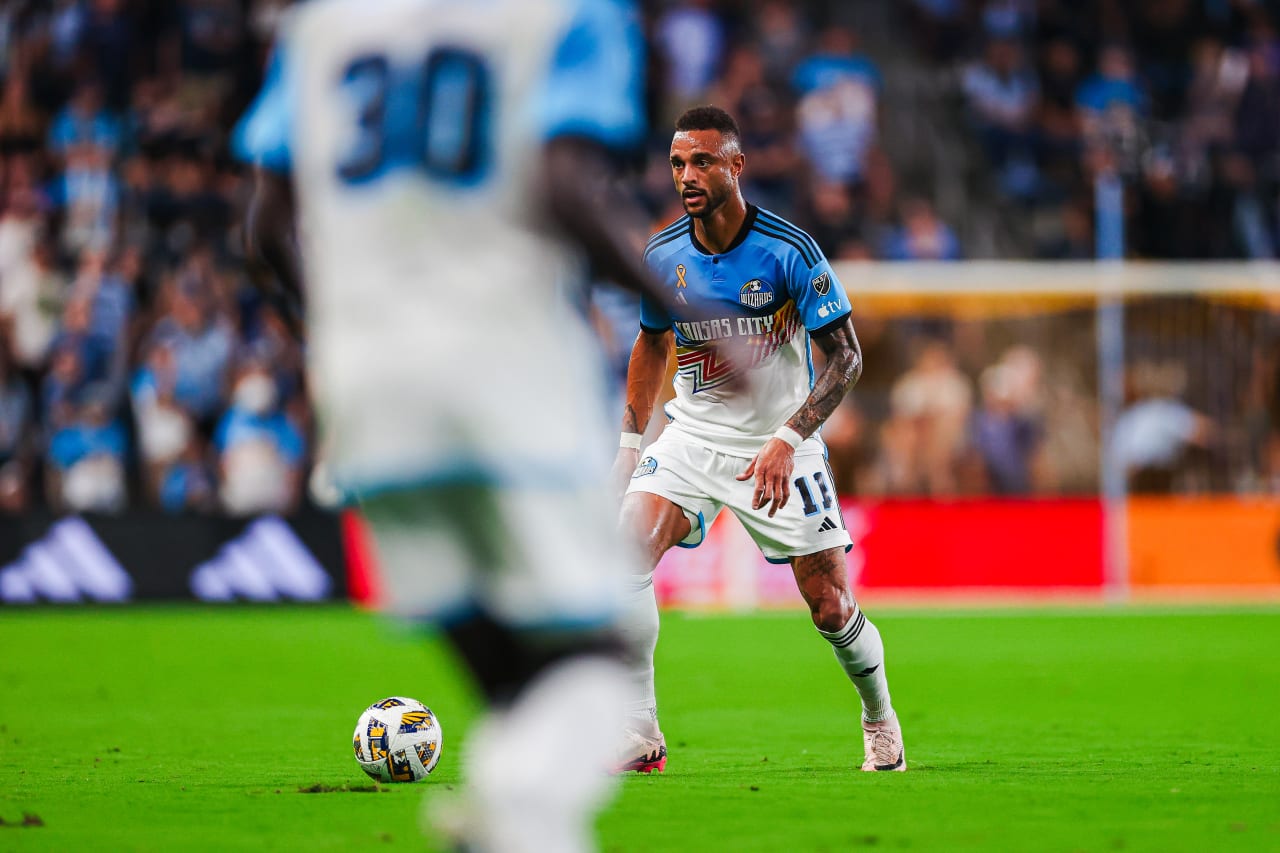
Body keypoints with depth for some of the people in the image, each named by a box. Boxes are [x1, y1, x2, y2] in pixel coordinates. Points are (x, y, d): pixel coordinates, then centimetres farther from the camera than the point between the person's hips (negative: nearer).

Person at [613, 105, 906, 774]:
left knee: (832, 610, -3)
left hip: (780, 447, -3)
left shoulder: (788, 252, -17)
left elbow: (846, 356, -14)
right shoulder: (662, 256, -4)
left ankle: (879, 719, 28)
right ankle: (638, 736, -16)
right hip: (693, 436, 3)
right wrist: (630, 439, 10)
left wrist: (787, 440, -25)